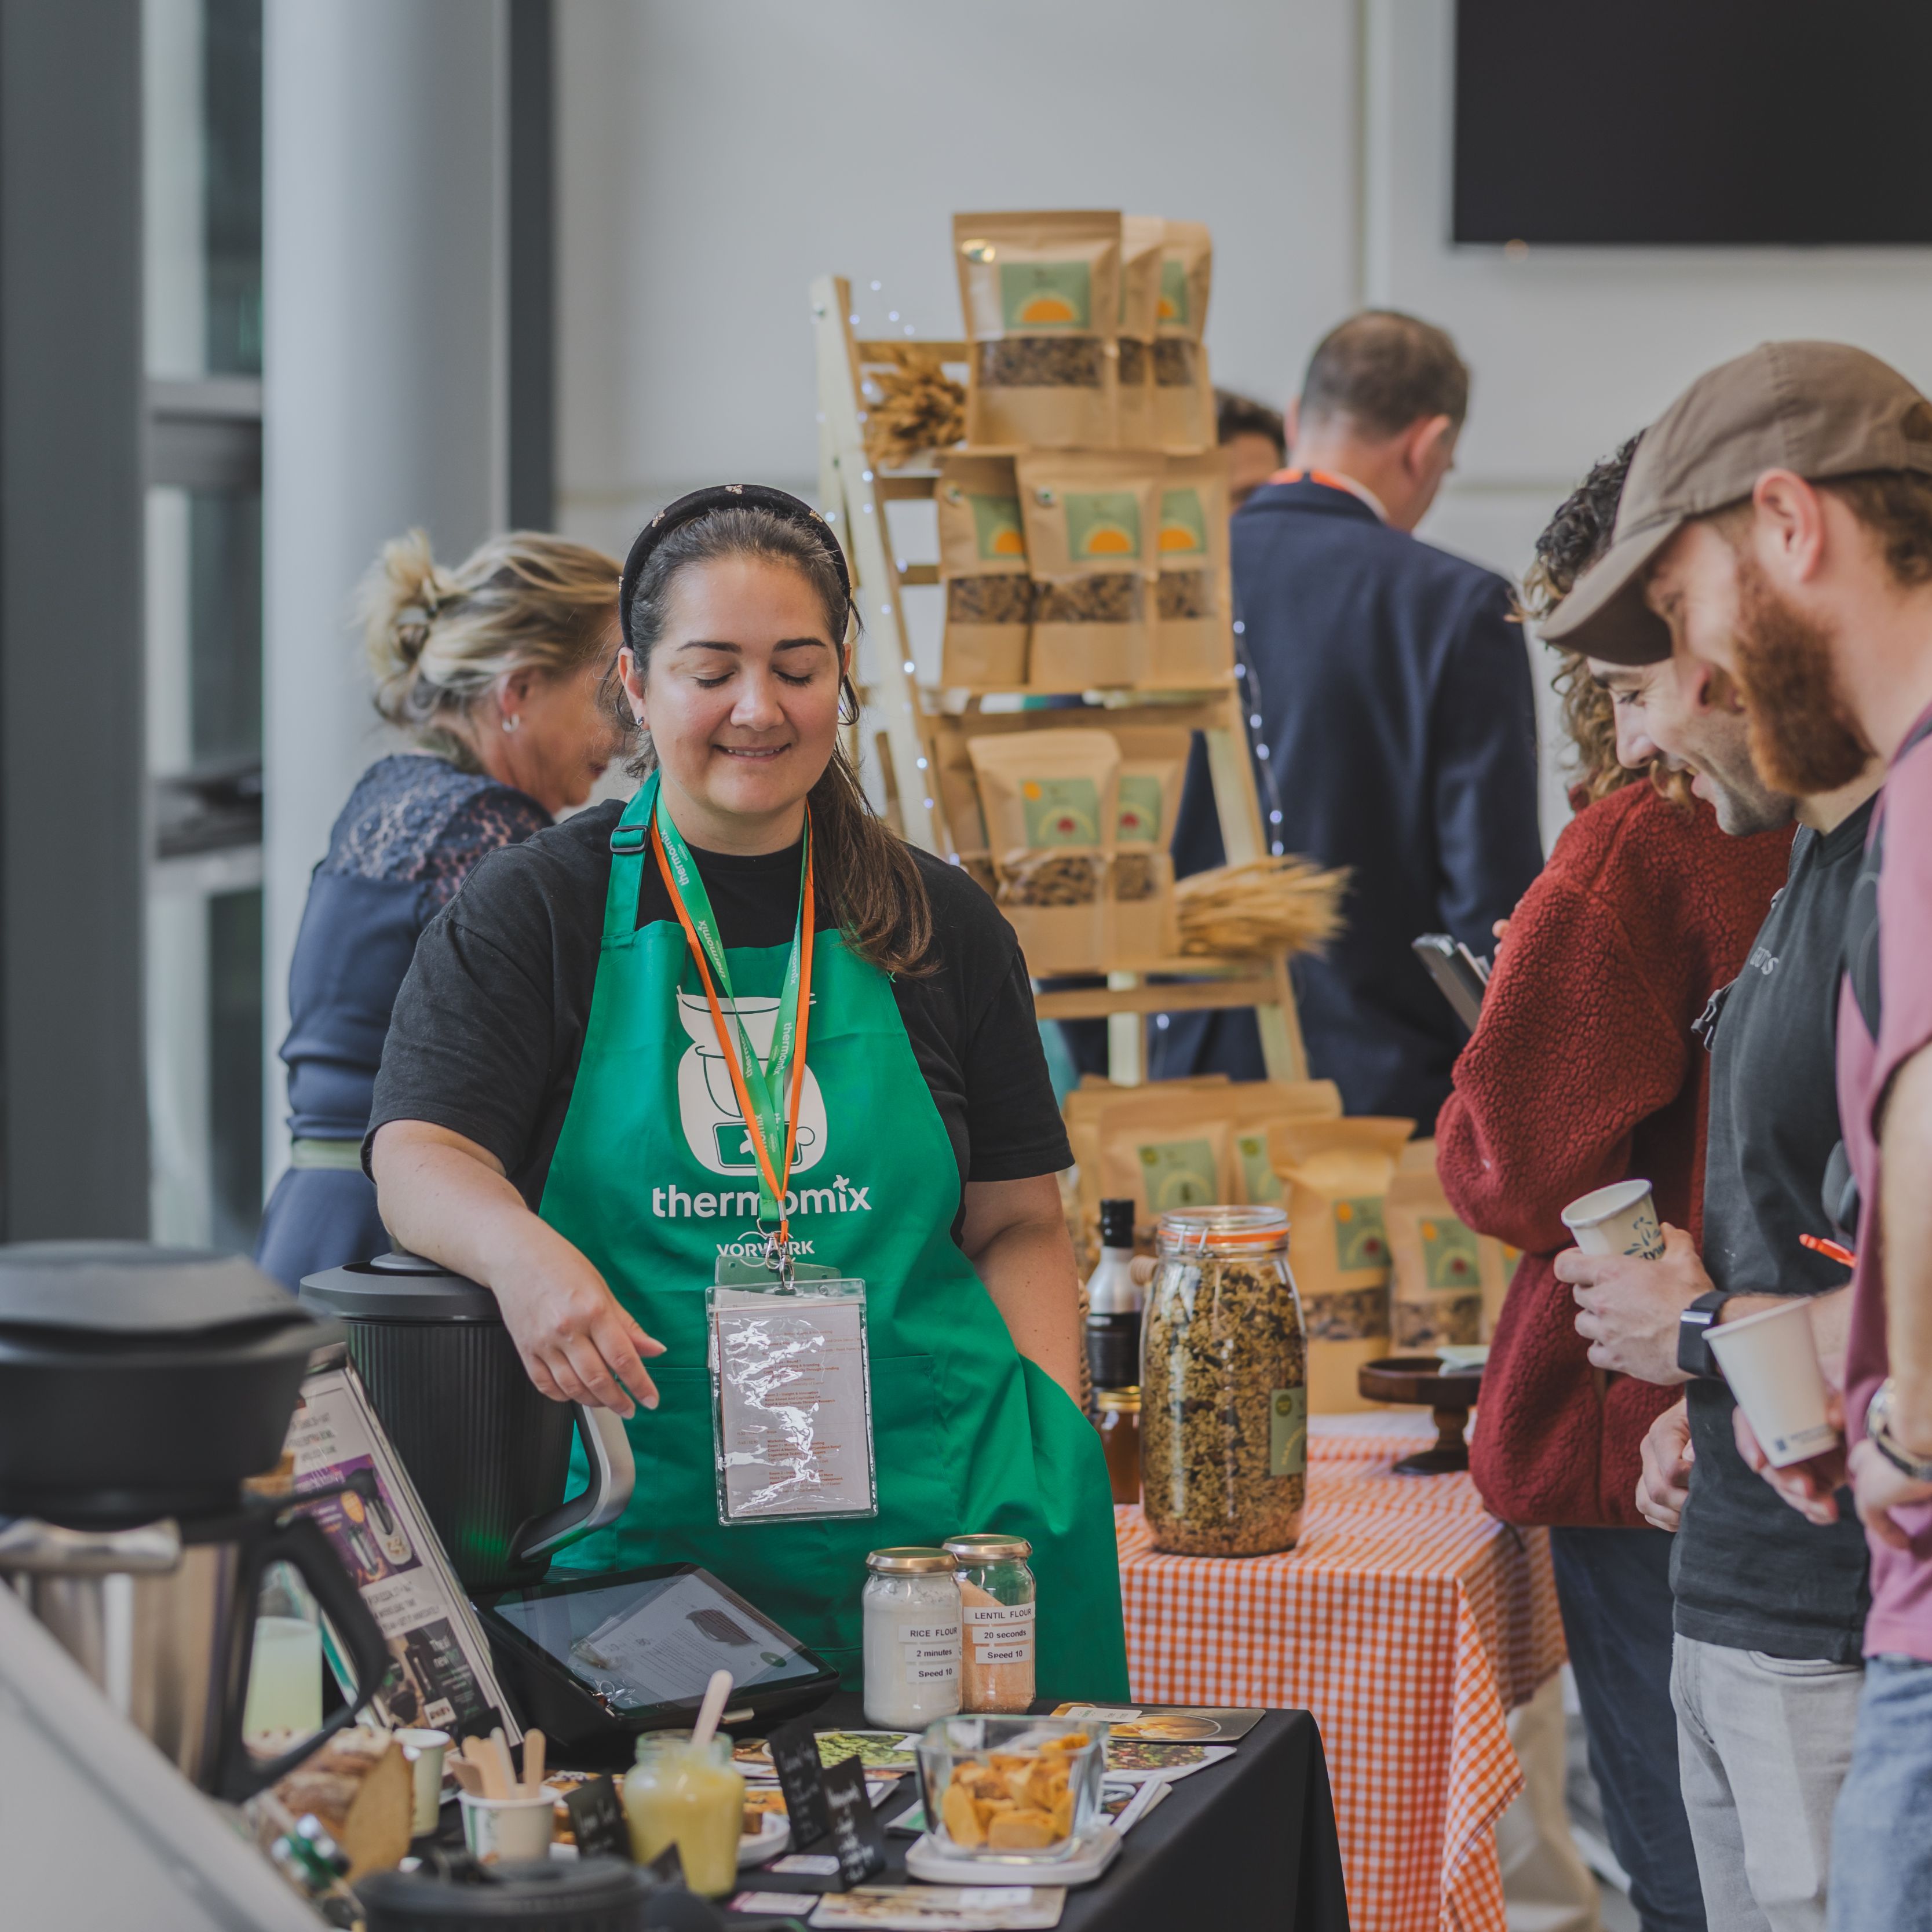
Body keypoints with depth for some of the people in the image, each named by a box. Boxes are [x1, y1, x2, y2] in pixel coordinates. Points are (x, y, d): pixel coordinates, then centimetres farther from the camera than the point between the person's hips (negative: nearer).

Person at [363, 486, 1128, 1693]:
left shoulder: (941, 926, 13)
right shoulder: (534, 913, 5)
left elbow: (1018, 1226, 14)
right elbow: (420, 1160, -6)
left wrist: (1057, 1442, -2)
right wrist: (520, 1250, -29)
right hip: (637, 1528, -2)